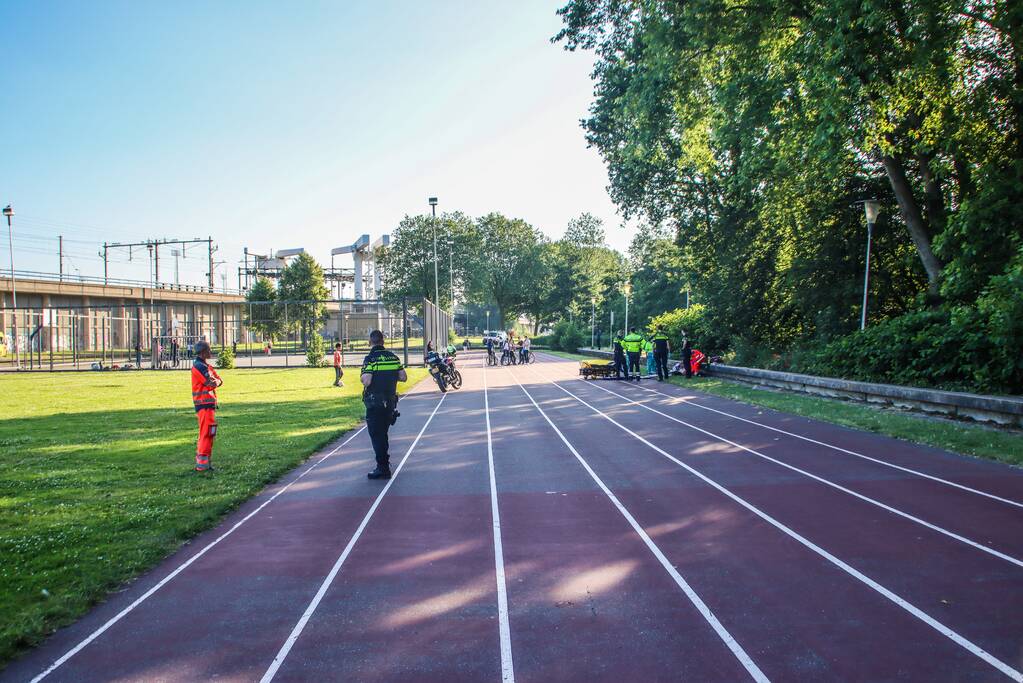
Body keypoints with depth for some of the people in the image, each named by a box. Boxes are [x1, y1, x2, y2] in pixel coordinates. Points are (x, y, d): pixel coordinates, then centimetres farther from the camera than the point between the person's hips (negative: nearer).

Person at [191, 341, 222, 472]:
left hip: (210, 404, 10)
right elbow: (211, 384, -18)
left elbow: (219, 380, 11)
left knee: (208, 434, 16)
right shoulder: (199, 366, -14)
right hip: (204, 404, -10)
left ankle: (201, 461, 24)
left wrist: (215, 381, -10)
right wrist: (214, 382, 2)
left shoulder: (207, 366, 17)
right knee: (206, 433, -10)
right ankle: (202, 464, -8)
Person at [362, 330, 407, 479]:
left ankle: (383, 468, 1)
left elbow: (366, 381, -24)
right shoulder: (393, 357, 4)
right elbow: (403, 377, 4)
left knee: (376, 435, 1)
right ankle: (384, 460, 32)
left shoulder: (370, 358, -14)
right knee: (383, 433, 21)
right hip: (390, 402, 6)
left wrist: (362, 377, -2)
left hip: (374, 403, -6)